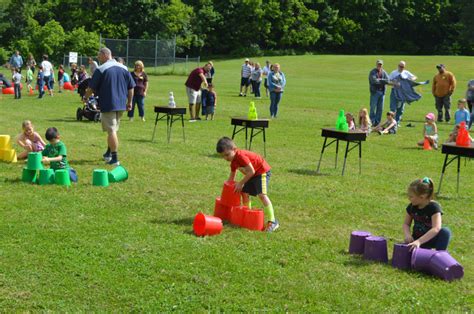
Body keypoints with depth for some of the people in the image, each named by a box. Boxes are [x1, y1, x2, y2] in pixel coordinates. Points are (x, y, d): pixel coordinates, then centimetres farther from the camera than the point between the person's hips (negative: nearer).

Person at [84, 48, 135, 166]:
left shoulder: (101, 70, -11)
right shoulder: (124, 68, 6)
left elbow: (91, 88, -7)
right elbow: (131, 87, 9)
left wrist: (85, 98, 11)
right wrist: (129, 102, 18)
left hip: (108, 105, -6)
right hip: (121, 104, 6)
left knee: (111, 131, -3)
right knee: (113, 129, 20)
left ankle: (114, 158, -3)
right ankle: (108, 154, 31)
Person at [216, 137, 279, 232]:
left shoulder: (241, 156, -27)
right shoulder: (233, 161, 4)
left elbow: (251, 171, -27)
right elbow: (232, 176, 19)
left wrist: (240, 183, -21)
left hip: (262, 171, -10)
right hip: (253, 174, 10)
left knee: (262, 194, -21)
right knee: (244, 193, 9)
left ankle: (272, 221, -24)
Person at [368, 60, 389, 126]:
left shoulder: (384, 72, 12)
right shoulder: (373, 72, -2)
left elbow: (387, 80, -3)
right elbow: (374, 81, -17)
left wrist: (379, 80, -16)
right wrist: (383, 81, -11)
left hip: (382, 92, 5)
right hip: (375, 91, -5)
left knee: (380, 108, 6)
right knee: (373, 107, -5)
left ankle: (377, 122, 13)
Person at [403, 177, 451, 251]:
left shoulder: (434, 207, -22)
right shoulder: (412, 207, -5)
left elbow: (436, 229, -34)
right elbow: (406, 224, 7)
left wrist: (419, 241, -44)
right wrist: (407, 235, -17)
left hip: (432, 239, -3)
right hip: (416, 239, 4)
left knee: (445, 231, -35)